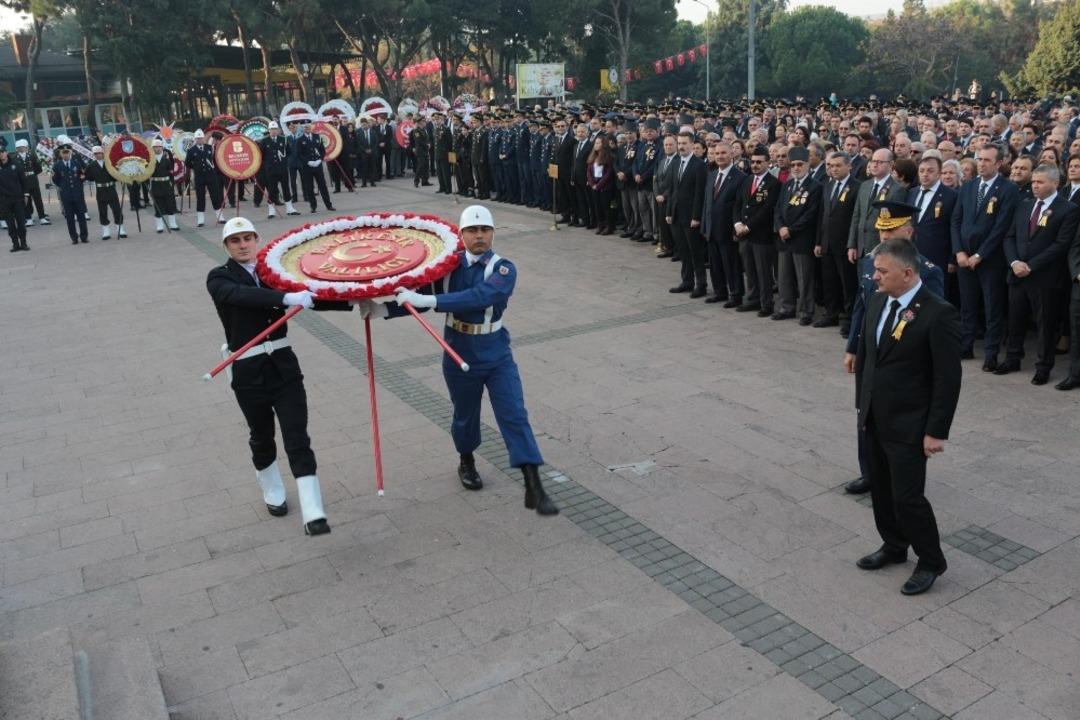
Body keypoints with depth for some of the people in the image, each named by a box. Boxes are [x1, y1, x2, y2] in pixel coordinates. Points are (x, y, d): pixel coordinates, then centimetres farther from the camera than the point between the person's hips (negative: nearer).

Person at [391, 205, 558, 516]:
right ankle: (467, 463, 46)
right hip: (459, 359, 2)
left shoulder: (503, 269, -15)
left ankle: (534, 488, -5)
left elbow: (480, 296, -33)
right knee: (465, 416, 17)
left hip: (497, 357, -2)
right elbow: (420, 297, 0)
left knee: (515, 416, -7)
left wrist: (430, 300, -40)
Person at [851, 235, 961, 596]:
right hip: (874, 420, 7)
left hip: (908, 426, -7)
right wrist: (862, 405, 13)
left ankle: (931, 562, 22)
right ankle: (894, 546, 39)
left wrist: (937, 431, -16)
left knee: (907, 497, 0)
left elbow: (948, 379, -17)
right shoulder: (877, 302, 3)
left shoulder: (939, 313, -19)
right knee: (880, 490, 18)